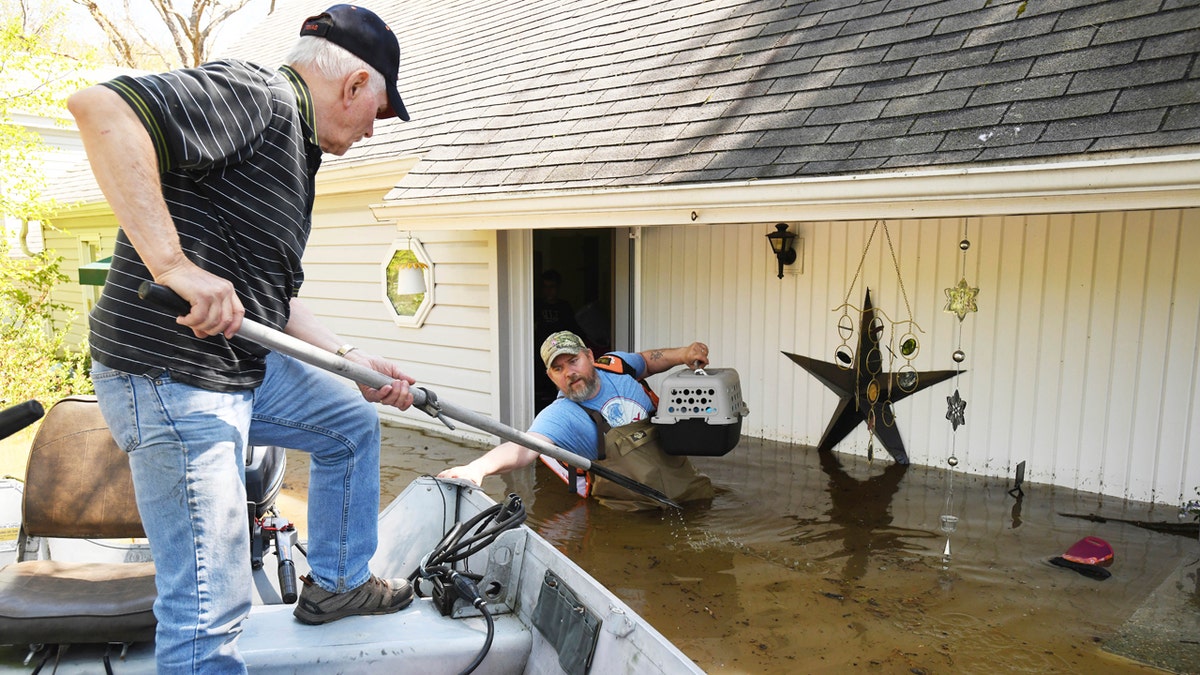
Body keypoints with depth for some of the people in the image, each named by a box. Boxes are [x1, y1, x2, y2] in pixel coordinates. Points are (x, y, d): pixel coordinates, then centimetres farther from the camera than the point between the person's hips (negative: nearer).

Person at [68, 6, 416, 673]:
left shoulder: (298, 154, 17)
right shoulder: (256, 93, -13)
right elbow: (100, 106, -29)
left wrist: (353, 359, 13)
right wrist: (174, 264, -34)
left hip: (246, 364, 11)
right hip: (170, 374, -10)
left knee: (352, 423, 25)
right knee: (212, 604, -6)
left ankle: (337, 581, 38)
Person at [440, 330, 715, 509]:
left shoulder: (616, 364, 4)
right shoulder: (559, 417, -13)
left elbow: (648, 360, 27)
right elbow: (524, 447, -31)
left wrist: (683, 354, 10)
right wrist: (478, 467, -50)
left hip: (683, 480, 5)